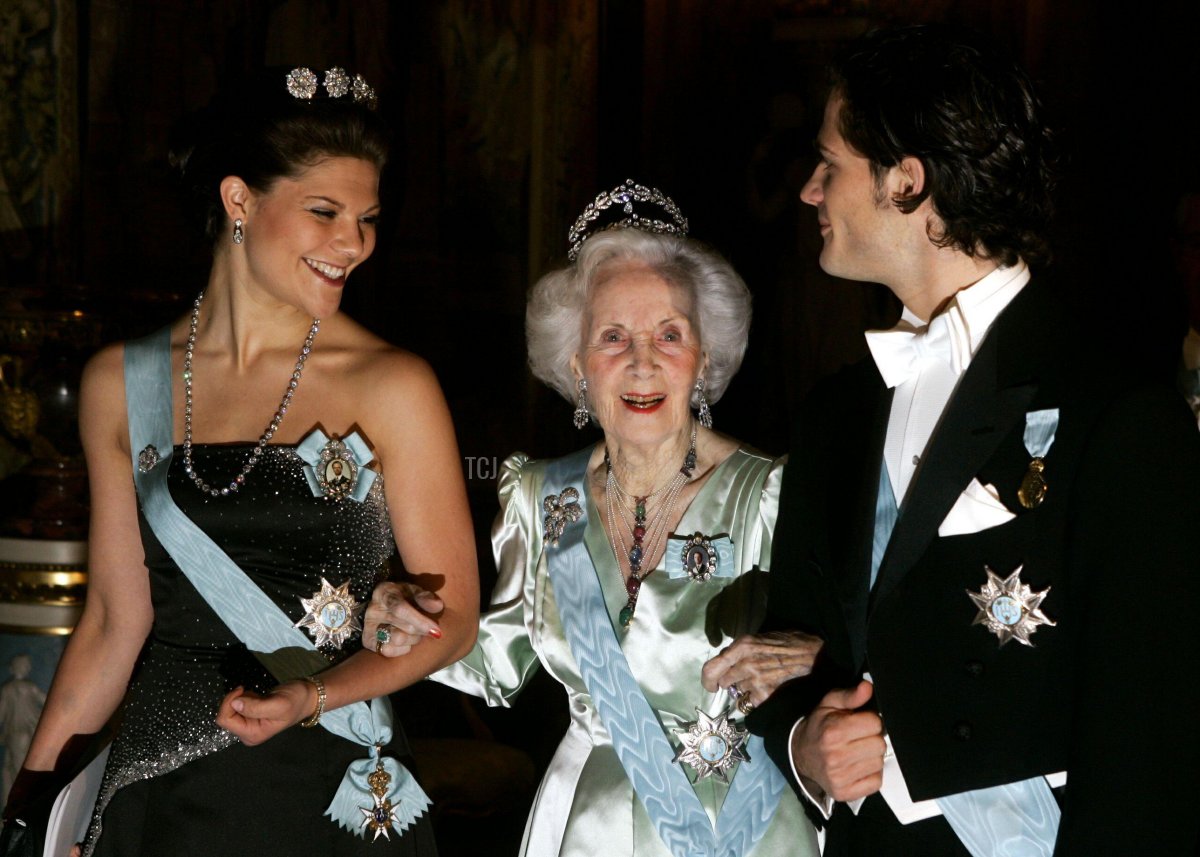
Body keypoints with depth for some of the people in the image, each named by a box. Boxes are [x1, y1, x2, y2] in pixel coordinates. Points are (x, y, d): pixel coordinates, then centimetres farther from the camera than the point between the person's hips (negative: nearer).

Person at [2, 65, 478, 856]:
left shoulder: (391, 386, -6)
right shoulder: (121, 384, 3)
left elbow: (452, 617, -5)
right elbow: (116, 618, 8)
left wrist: (309, 696, -19)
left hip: (325, 789, -2)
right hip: (159, 787, 2)